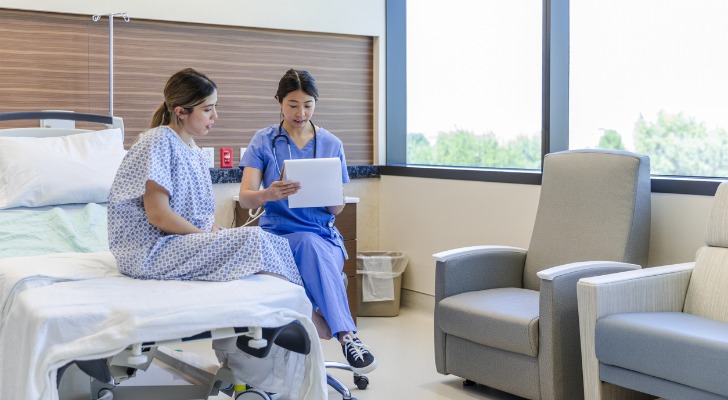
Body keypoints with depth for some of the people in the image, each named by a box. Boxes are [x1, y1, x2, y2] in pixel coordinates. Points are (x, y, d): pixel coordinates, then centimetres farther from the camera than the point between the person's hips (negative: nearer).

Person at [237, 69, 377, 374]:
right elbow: (245, 198, -7)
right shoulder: (264, 141, 3)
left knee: (312, 245, -37)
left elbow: (337, 208, 7)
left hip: (324, 235, 1)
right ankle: (346, 334, -38)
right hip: (279, 233, -1)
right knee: (310, 242, -37)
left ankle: (319, 316, -26)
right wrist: (269, 194, -31)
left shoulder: (331, 144, 7)